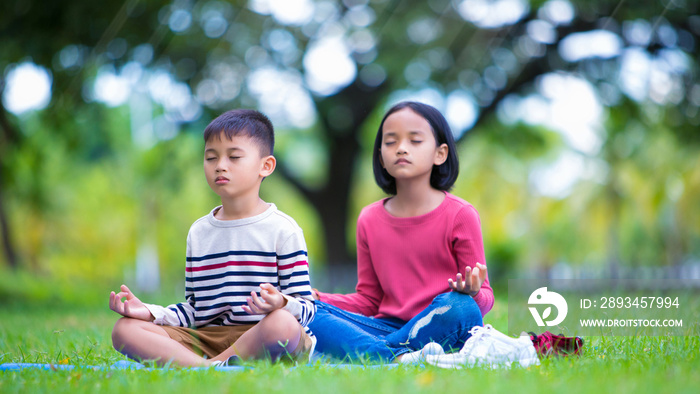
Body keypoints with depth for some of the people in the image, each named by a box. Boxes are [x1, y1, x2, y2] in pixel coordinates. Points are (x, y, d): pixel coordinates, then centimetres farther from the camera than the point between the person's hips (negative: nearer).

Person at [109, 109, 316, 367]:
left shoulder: (281, 229, 2)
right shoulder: (198, 233, 19)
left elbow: (306, 308, -2)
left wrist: (281, 304, -27)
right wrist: (150, 312, 4)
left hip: (259, 337, -5)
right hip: (204, 339, 5)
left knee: (283, 324, -40)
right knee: (124, 329, -15)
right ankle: (204, 367, -33)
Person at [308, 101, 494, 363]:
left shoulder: (459, 215, -1)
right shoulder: (370, 220, 12)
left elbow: (485, 299, 0)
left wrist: (472, 293, -25)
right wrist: (317, 298, 1)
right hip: (387, 326, 4)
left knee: (458, 306, -37)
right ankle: (399, 357, -39)